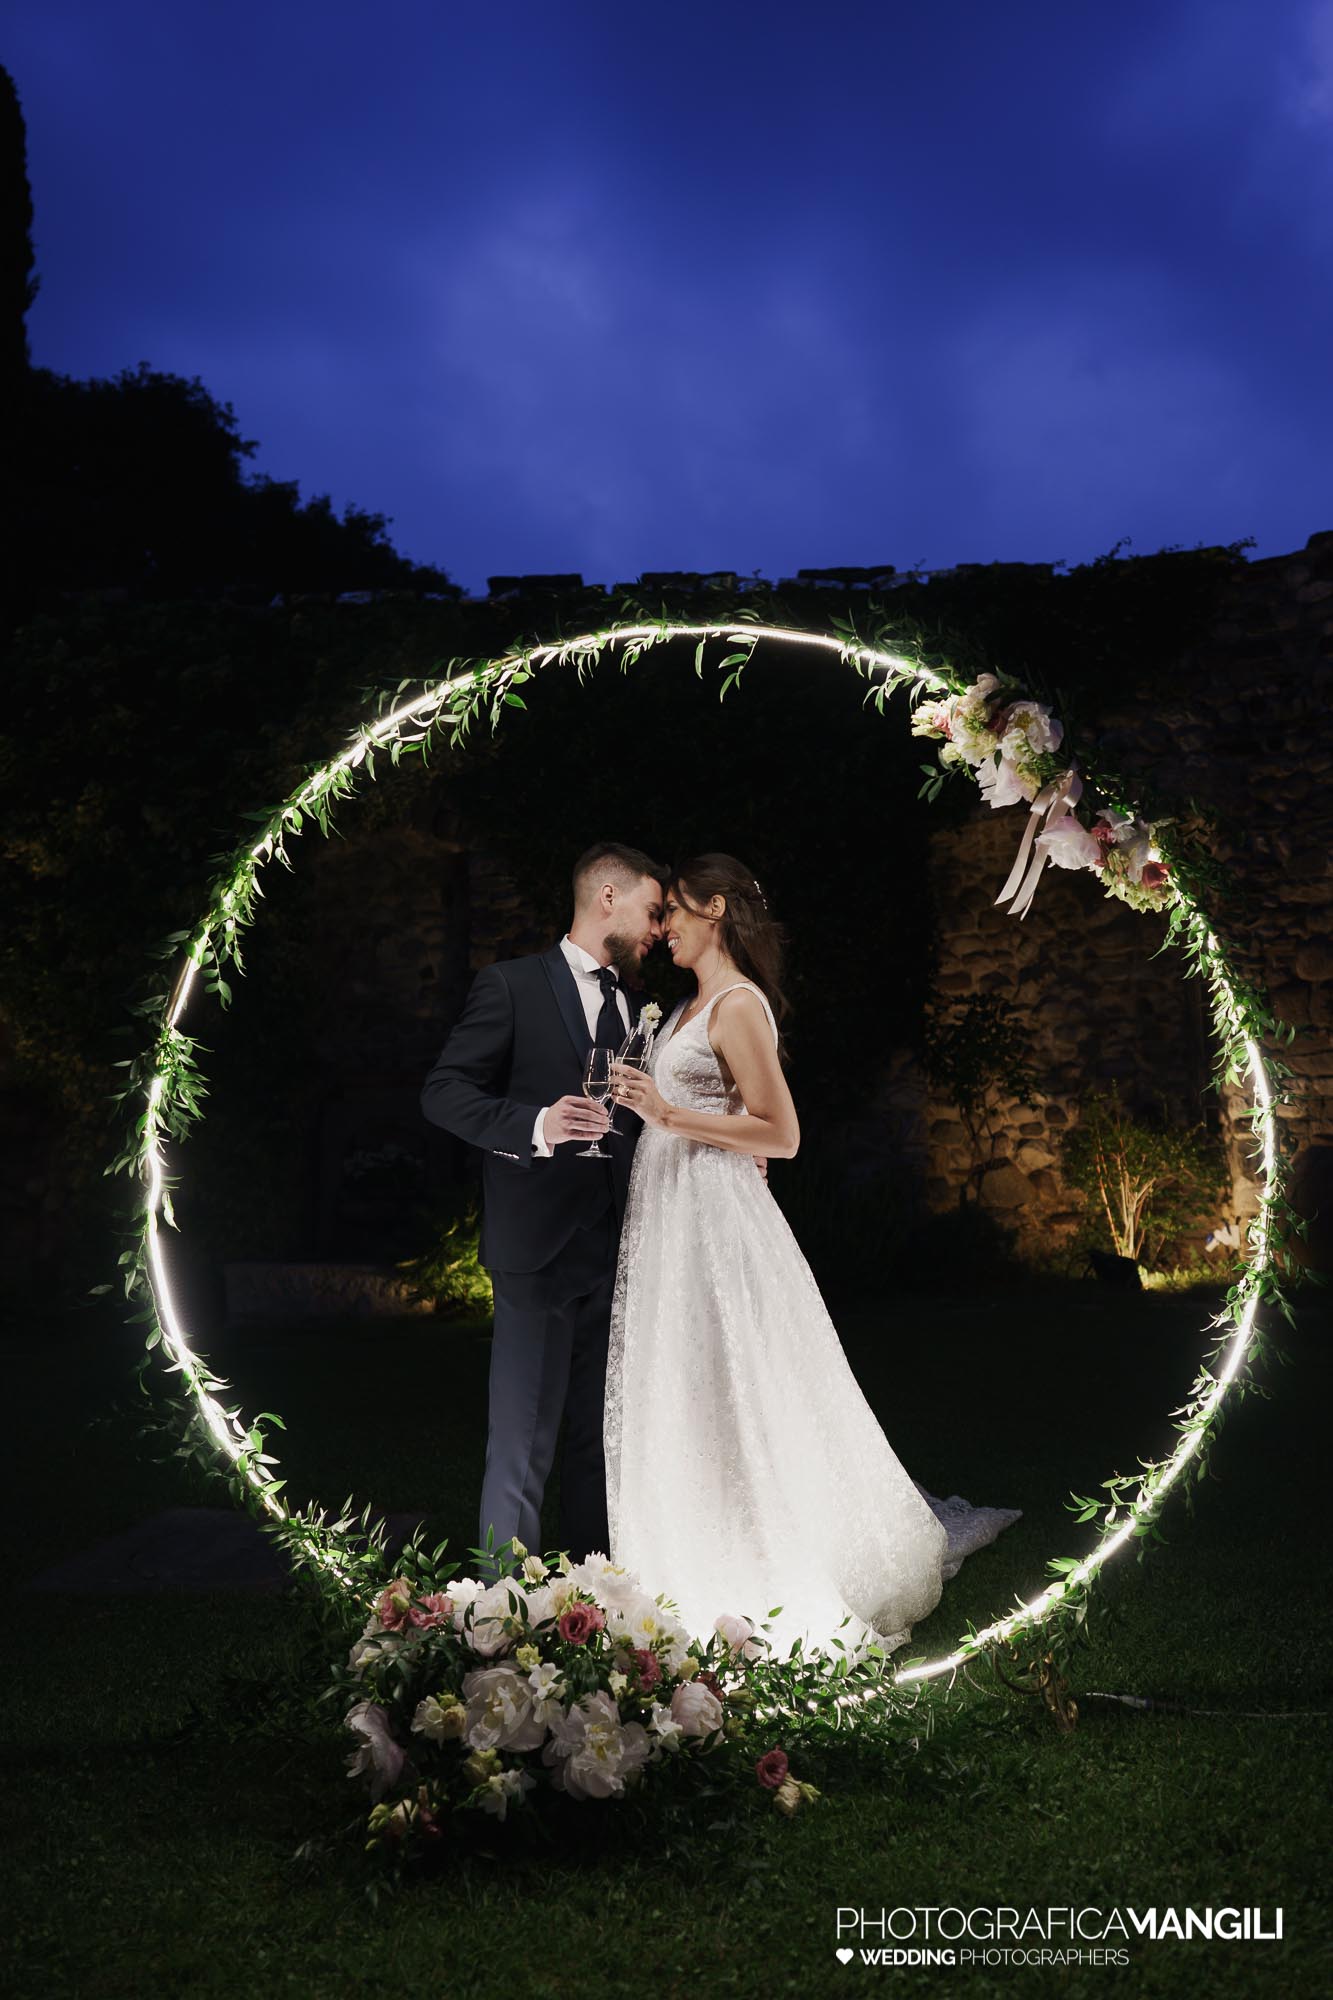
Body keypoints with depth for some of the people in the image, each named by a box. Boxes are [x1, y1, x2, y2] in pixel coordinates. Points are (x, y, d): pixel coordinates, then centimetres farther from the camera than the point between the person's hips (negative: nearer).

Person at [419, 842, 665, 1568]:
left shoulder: (634, 1002, 17)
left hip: (617, 1255, 6)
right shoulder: (512, 986, -2)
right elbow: (444, 1092, -8)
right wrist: (536, 1125, -23)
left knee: (601, 1441, 12)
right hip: (539, 1249, -6)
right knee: (522, 1446, -3)